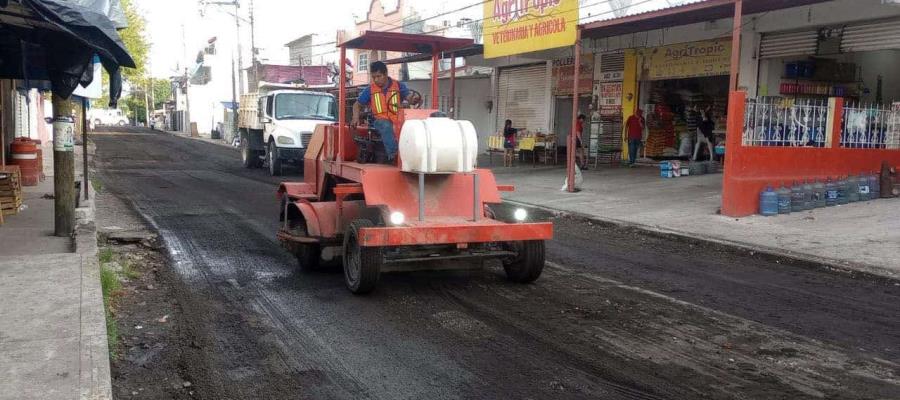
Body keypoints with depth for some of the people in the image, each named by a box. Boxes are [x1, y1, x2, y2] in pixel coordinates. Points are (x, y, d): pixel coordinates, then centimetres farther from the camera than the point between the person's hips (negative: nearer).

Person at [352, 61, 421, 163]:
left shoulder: (399, 86, 10)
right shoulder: (370, 90, 12)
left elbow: (410, 98, -3)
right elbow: (357, 105, 20)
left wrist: (415, 99, -28)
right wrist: (356, 118, 1)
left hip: (397, 121, 1)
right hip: (380, 122, -1)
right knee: (386, 126, -37)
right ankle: (393, 154, -46)